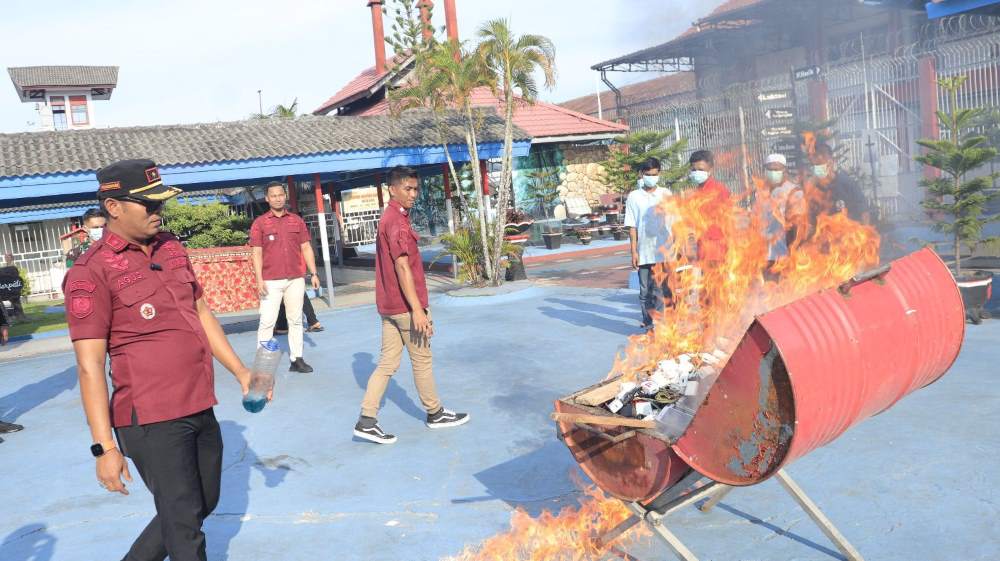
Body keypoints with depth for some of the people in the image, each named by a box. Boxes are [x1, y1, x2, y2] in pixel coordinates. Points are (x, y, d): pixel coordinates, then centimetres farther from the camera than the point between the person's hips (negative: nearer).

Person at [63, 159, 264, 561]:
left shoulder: (171, 248, 9)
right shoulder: (91, 272, -12)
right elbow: (89, 365, -14)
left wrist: (239, 371, 14)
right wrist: (104, 447, -16)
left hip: (201, 409, 8)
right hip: (151, 422, -7)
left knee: (204, 504, 21)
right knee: (184, 525, 2)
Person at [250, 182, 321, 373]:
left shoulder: (296, 220, 10)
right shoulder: (260, 223, 2)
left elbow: (306, 248, 11)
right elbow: (257, 253, -1)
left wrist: (314, 273, 4)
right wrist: (259, 279, -10)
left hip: (296, 279, 3)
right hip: (271, 281, -3)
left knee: (296, 320, 8)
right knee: (267, 321, -5)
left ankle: (296, 359, 15)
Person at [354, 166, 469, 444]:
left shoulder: (388, 218, 16)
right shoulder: (397, 221, -16)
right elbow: (403, 267, -23)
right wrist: (417, 309, -25)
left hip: (389, 305, 9)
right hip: (405, 305, -9)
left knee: (387, 363, 8)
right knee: (422, 360, 6)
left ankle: (367, 421, 6)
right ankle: (435, 414, 21)